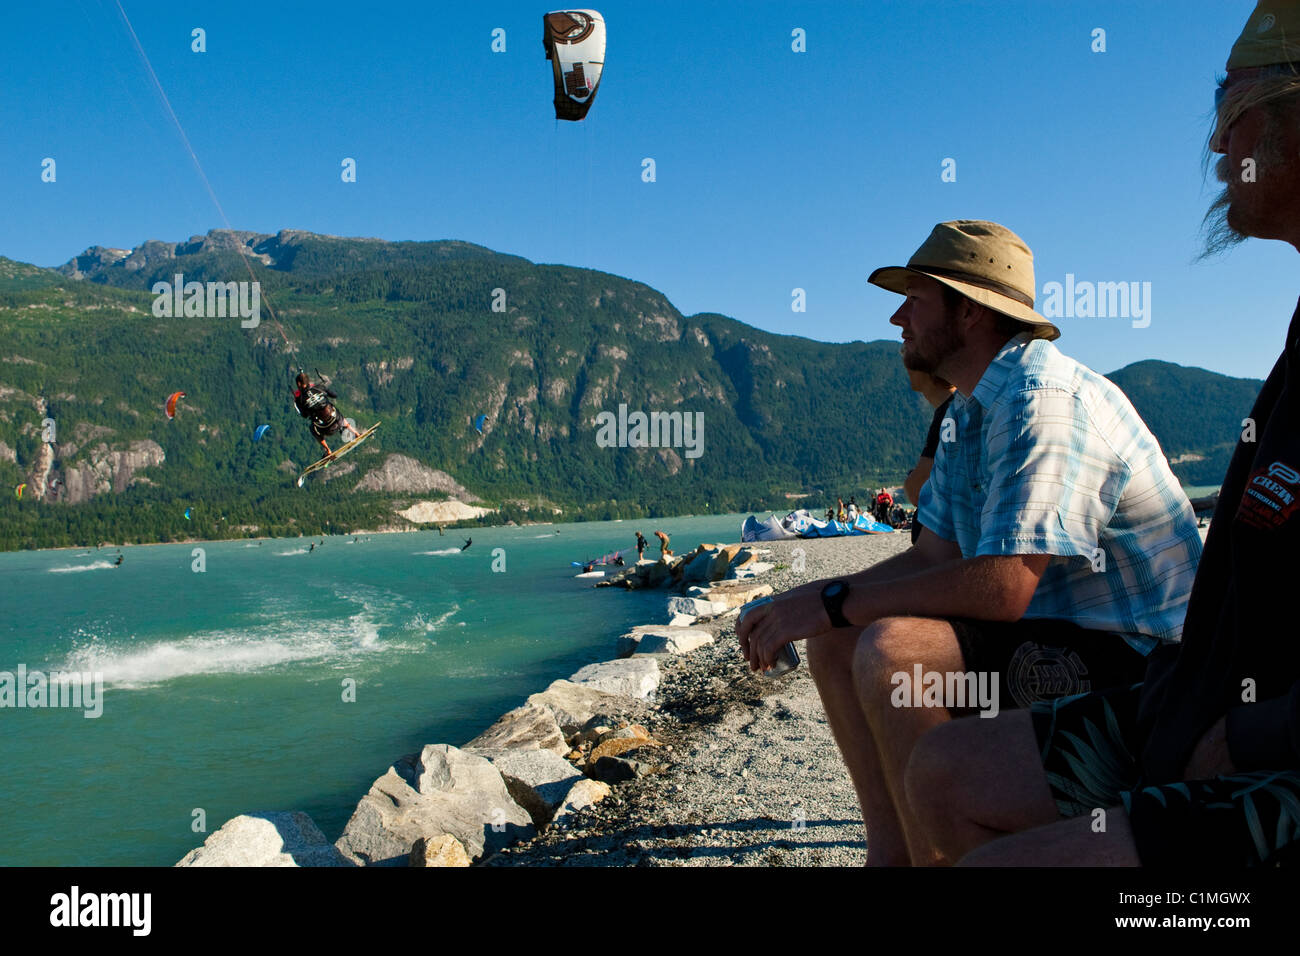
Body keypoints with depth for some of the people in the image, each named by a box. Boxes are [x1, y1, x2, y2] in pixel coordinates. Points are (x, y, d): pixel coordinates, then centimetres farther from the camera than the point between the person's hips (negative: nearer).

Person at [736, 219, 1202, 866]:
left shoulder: (1044, 399, -21)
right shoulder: (969, 412, 12)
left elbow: (1002, 587, -29)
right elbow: (935, 556, 10)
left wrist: (834, 602, -20)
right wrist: (804, 603, -2)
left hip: (1131, 657, -10)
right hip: (1045, 639, 10)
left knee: (891, 650, -30)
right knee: (834, 640, 4)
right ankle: (891, 850, 2)